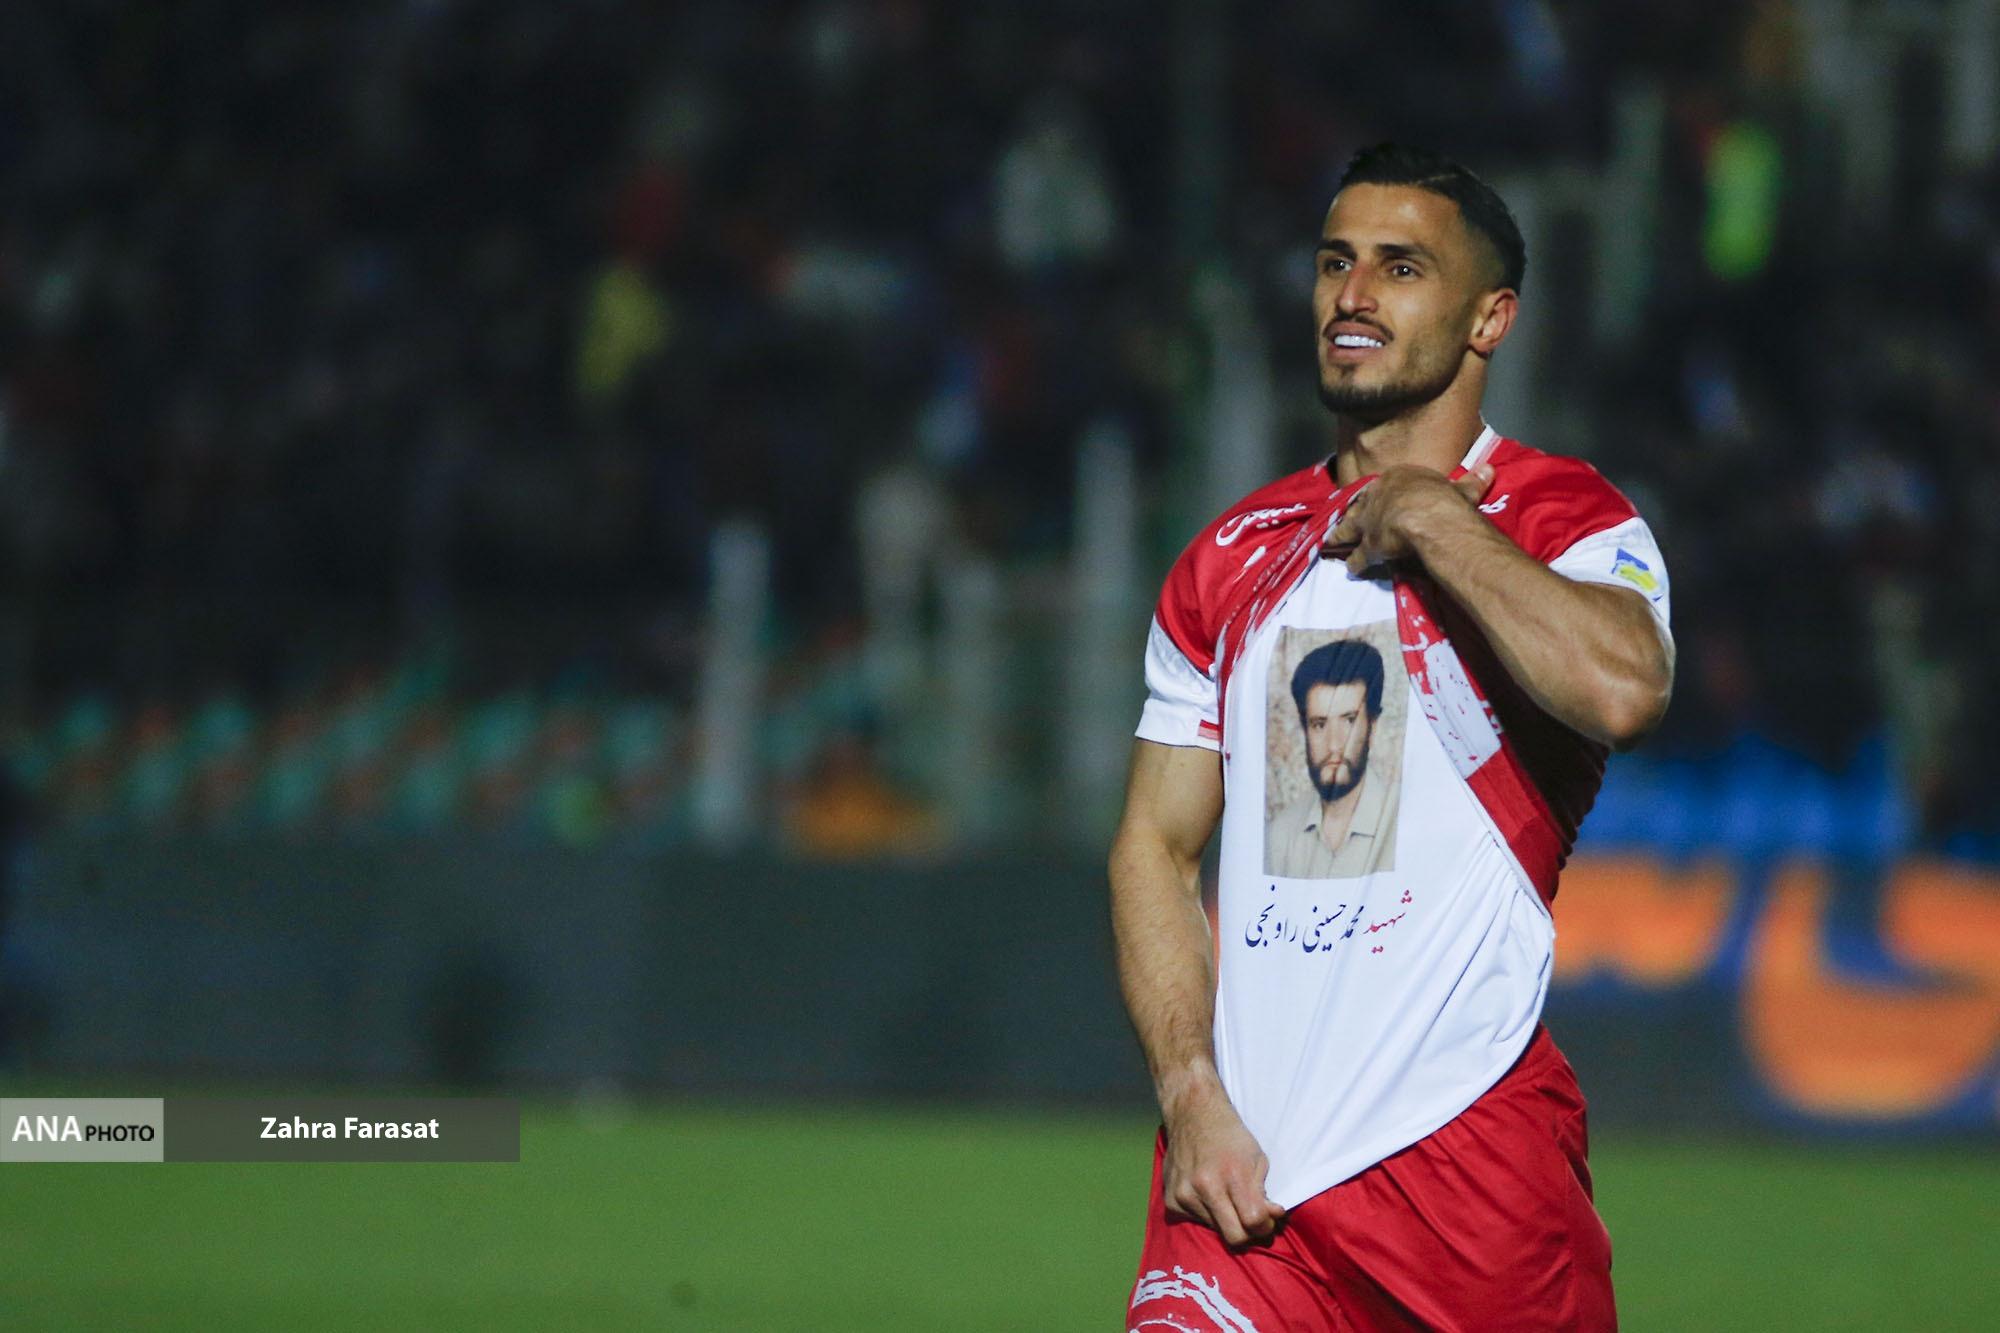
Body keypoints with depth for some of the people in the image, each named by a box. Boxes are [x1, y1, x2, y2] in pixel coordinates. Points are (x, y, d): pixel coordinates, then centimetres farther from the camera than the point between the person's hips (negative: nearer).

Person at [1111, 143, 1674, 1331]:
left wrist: (1432, 514, -12)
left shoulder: (1564, 520, 0)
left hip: (1471, 1141, -3)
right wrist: (1192, 1095, 0)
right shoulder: (1232, 559, 15)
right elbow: (1156, 846, 14)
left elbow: (1622, 690, -23)